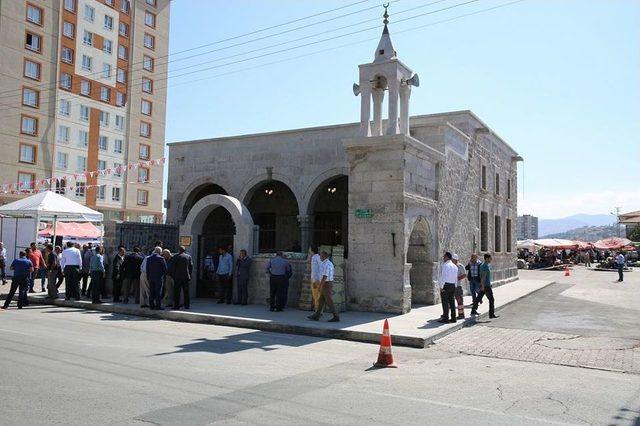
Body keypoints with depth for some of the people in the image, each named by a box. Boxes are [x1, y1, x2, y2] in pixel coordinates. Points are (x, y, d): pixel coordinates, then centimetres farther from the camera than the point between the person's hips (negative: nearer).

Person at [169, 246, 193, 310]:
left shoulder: (176, 257, -4)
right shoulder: (188, 257, 6)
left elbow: (172, 267, -4)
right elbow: (191, 266, 7)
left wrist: (172, 275, 6)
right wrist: (189, 275, 13)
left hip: (178, 277, -3)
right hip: (186, 277, 3)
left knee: (177, 292, 2)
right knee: (186, 292, 9)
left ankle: (176, 305, 0)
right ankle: (187, 305, 11)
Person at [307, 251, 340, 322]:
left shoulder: (326, 264, -19)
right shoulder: (329, 263, 13)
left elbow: (325, 277, -25)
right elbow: (333, 270, 32)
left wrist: (320, 286, -21)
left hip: (326, 284, -10)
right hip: (328, 283, 10)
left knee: (329, 302, -5)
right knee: (321, 300, 11)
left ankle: (336, 317, -2)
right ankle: (316, 316, 15)